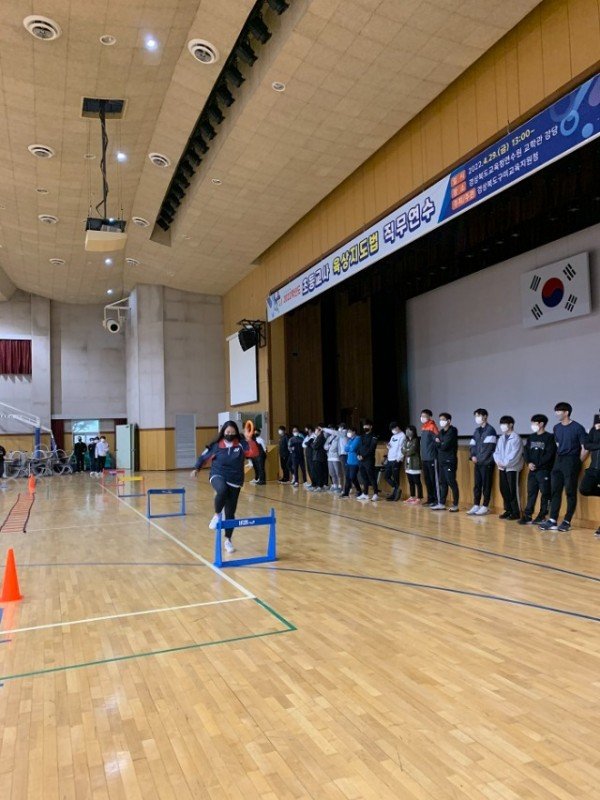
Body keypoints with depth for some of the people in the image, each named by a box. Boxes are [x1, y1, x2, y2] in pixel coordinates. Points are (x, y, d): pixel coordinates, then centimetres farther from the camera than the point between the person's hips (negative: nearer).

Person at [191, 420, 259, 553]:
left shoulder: (241, 444, -5)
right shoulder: (216, 445, -3)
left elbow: (254, 453, -19)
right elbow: (203, 456, 10)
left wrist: (249, 439, -29)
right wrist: (196, 468, 9)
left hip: (235, 481, 1)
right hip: (218, 476, -1)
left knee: (230, 512, 5)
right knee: (222, 490, -39)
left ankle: (228, 540, 23)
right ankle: (217, 515, -12)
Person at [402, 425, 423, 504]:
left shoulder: (416, 440, -7)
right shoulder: (405, 440, 16)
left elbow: (411, 451, -15)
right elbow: (403, 450, 9)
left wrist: (405, 451, 1)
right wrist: (408, 451, -9)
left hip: (415, 463, -7)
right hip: (408, 464, 7)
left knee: (417, 482, -6)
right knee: (410, 482, 12)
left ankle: (419, 498, -6)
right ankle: (411, 497, 20)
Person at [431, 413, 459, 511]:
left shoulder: (452, 431, -8)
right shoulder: (441, 432, 16)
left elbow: (445, 445, -16)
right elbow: (435, 443, 9)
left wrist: (439, 443, 2)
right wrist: (440, 444, -10)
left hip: (449, 461, -7)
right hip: (441, 461, 7)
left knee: (451, 483, -5)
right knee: (442, 483, 9)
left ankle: (455, 505, 1)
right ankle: (441, 504, 13)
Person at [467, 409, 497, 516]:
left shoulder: (490, 430, -8)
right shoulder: (477, 431, 15)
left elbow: (488, 447, -15)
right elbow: (472, 445, 14)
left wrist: (480, 459, -13)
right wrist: (473, 456, -3)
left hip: (487, 463, -7)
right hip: (478, 462, 7)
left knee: (486, 485, -1)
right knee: (477, 484, 9)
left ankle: (485, 506, 6)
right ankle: (476, 505, 15)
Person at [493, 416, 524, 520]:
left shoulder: (516, 438, -9)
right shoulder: (501, 438, 15)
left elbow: (515, 455, -17)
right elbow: (497, 452, 12)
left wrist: (505, 463, -16)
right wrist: (498, 461, -6)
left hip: (512, 468, -7)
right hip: (502, 468, 7)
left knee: (513, 491, -5)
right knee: (504, 490, 10)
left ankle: (516, 512, 2)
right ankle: (508, 510, 20)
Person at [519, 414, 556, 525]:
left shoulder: (549, 437, -4)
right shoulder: (531, 437, 14)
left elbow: (549, 454, -11)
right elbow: (526, 451, 10)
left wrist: (537, 465, -14)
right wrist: (529, 463, -8)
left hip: (544, 470, -6)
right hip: (532, 470, 6)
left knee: (545, 494, -1)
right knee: (531, 493, 6)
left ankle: (541, 517, 5)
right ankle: (527, 516, 9)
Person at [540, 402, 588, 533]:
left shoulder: (577, 428, -10)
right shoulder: (556, 428, 9)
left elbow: (584, 448, -9)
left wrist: (577, 463, -6)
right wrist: (560, 458, 14)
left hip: (571, 461, -7)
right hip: (559, 461, 7)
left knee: (570, 492, -1)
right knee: (555, 491, 4)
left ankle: (567, 522, 5)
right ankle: (553, 521, 7)